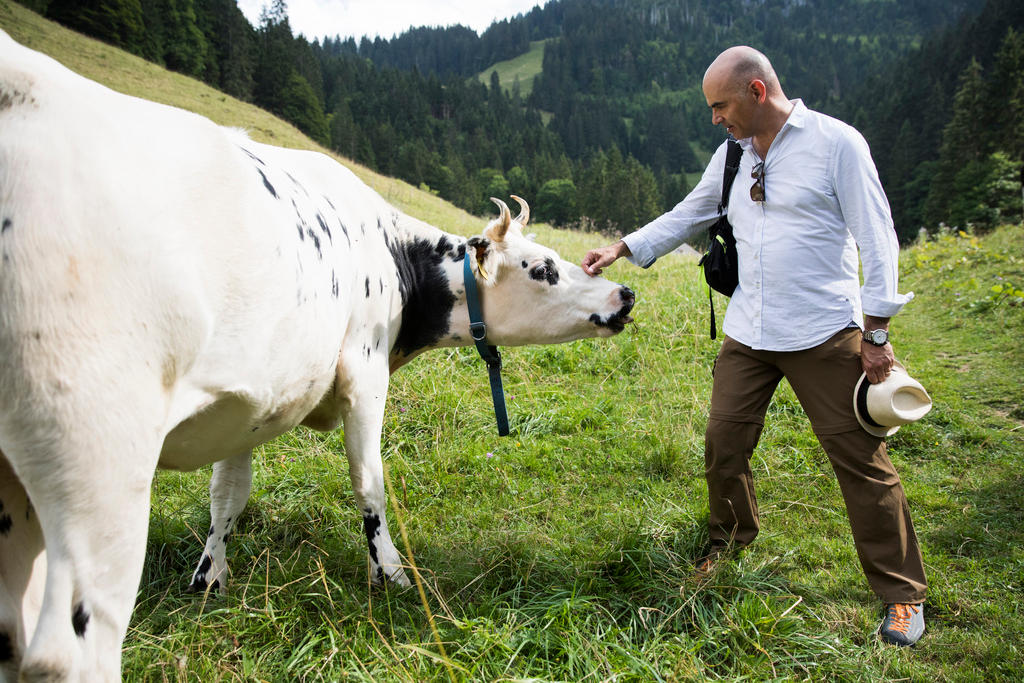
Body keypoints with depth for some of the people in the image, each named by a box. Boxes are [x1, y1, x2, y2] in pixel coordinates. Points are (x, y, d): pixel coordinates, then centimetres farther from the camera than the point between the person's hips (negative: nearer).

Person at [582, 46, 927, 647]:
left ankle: (903, 594, 16)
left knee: (861, 459, 0)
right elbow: (688, 215, 20)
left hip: (825, 335, -5)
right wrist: (622, 249, 10)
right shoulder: (732, 154, 10)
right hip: (747, 334, 5)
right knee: (725, 441, 8)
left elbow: (878, 239, -7)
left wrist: (877, 334, -8)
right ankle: (729, 543, 34)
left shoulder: (836, 142, -7)